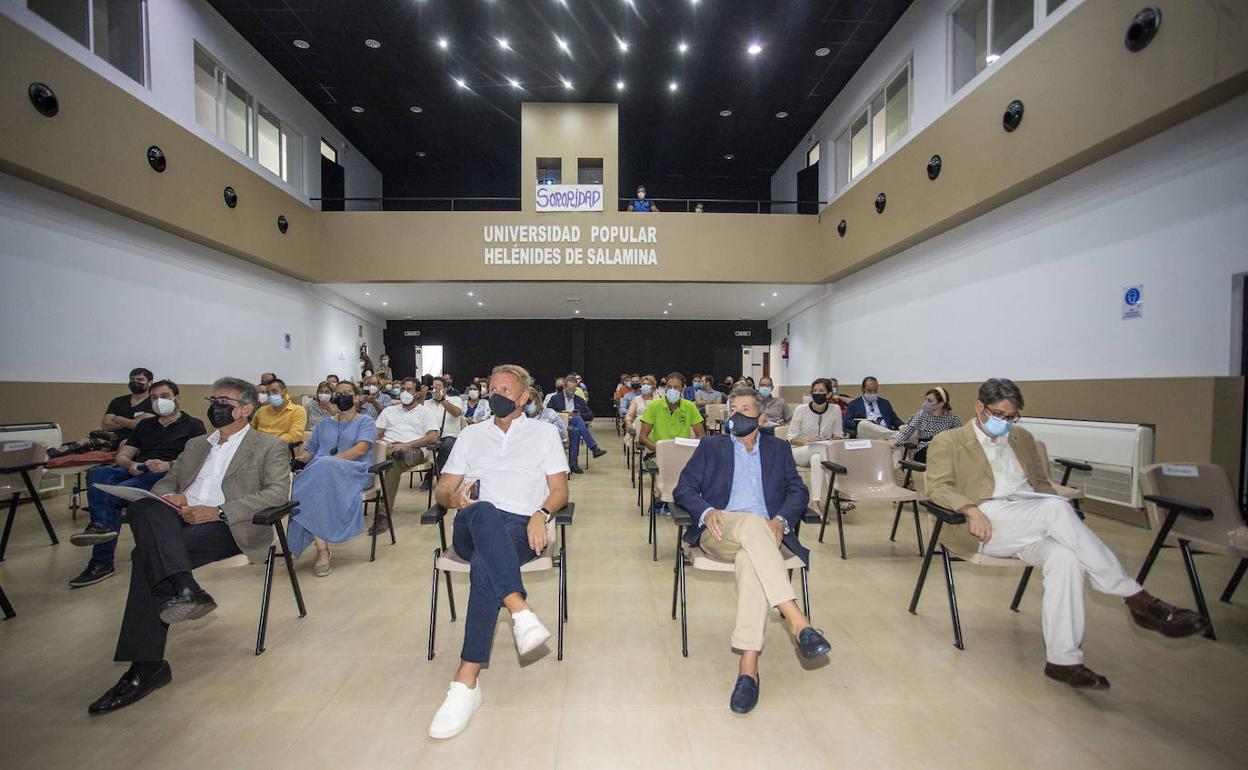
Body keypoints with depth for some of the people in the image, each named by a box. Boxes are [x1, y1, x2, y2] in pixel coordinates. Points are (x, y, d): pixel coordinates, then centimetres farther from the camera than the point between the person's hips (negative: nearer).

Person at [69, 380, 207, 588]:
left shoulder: (193, 425, 10)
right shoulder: (145, 425, 29)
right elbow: (121, 456, 21)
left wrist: (168, 465, -21)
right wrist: (131, 465, -4)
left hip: (167, 475, -5)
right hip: (134, 472, 5)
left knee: (111, 494, -30)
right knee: (98, 473, -27)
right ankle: (103, 526, -40)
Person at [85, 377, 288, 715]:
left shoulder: (269, 447, 7)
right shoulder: (196, 445, 29)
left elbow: (277, 492, -7)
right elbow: (165, 482, 26)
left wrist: (218, 511, -15)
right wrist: (170, 496, 0)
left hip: (228, 526, -6)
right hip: (180, 519, 6)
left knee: (148, 554, -26)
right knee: (145, 507, -27)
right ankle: (182, 588, -38)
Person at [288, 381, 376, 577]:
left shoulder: (365, 421, 12)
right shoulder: (324, 424, 29)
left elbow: (361, 449, -5)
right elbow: (309, 450, 22)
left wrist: (331, 460, -17)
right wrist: (298, 460, -1)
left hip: (355, 472, -4)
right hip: (323, 472, 4)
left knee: (322, 469, -37)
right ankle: (322, 548, -33)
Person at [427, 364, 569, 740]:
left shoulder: (544, 432, 19)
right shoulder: (471, 434, 25)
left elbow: (560, 490, 10)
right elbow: (443, 490, 19)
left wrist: (541, 513, -12)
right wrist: (456, 497, -6)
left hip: (522, 528, -1)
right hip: (473, 527, 1)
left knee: (484, 564, -36)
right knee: (485, 512, -38)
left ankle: (466, 681, -31)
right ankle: (521, 612, -47)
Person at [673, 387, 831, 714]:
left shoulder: (778, 448, 24)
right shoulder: (711, 447, 20)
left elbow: (797, 491, 12)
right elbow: (683, 488, 10)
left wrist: (781, 520, -10)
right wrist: (706, 511, -12)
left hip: (763, 534, 1)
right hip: (720, 533, -1)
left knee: (751, 558, -37)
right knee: (752, 522, -37)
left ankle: (748, 666, -38)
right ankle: (797, 620, -42)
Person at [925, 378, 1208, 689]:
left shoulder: (1022, 438, 26)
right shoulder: (948, 442, 7)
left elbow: (1041, 483, 26)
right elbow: (937, 487, -3)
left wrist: (1057, 512, 4)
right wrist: (971, 509, -22)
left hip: (1031, 526, 5)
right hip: (988, 522, -5)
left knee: (1064, 556, -29)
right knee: (1056, 507, -30)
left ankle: (1062, 659, -25)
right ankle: (1137, 599, -23)